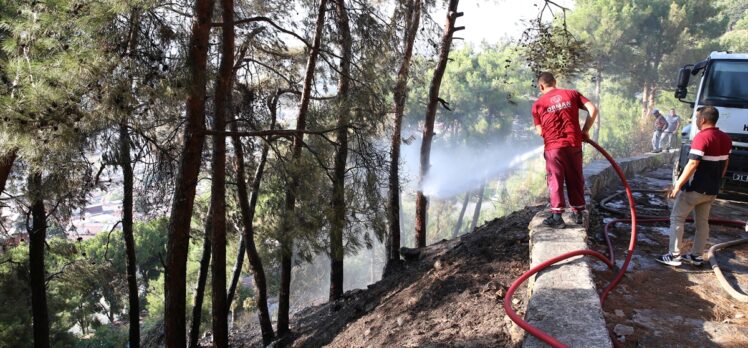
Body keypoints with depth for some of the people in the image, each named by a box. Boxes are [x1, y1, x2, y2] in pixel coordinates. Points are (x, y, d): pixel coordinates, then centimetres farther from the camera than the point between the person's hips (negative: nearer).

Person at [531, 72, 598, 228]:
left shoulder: (538, 104, 3)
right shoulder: (572, 94, 8)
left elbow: (540, 131, 4)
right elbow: (593, 109, -1)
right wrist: (585, 131, 7)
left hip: (553, 146, -2)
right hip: (574, 144, 2)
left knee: (555, 180, 5)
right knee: (575, 179, 13)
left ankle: (556, 216, 3)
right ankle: (578, 213, 23)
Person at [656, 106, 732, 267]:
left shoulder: (702, 137, -19)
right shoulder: (726, 139, 7)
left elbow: (692, 164, -24)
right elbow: (725, 164, 15)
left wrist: (678, 185, -20)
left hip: (694, 188, -8)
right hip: (712, 190, 8)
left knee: (677, 218, 2)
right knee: (702, 222, 15)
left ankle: (675, 256, 2)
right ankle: (696, 256, 21)